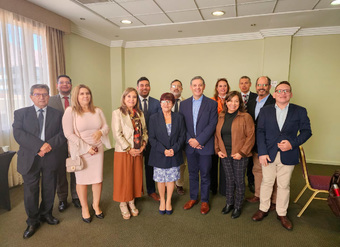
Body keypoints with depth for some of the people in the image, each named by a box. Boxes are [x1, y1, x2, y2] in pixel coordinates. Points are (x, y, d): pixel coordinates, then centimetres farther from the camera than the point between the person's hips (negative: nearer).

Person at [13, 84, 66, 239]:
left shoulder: (57, 114, 7)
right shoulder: (21, 113, 5)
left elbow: (63, 134, -3)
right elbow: (18, 133, -9)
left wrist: (50, 144, -20)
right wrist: (40, 145, -20)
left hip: (51, 158, 1)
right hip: (29, 158, -1)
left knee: (49, 188, 13)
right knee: (30, 190, 6)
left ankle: (46, 214, 35)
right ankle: (33, 221, 25)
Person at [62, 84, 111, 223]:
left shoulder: (97, 111, 5)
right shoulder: (70, 111, -8)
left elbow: (106, 126, 9)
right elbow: (68, 134, -12)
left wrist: (101, 132, -17)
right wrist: (87, 148, -15)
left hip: (98, 149, 4)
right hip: (80, 151, -3)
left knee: (98, 178, 9)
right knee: (82, 179, 8)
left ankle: (96, 205, 30)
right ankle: (84, 208, 28)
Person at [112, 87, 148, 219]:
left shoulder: (140, 113, 9)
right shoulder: (117, 113, -7)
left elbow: (144, 131, 12)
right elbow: (117, 134, -13)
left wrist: (144, 144, -6)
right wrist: (129, 149, -15)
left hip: (138, 152, 5)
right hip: (123, 152, -5)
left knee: (136, 177, 13)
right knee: (123, 178, 6)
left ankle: (132, 202, 31)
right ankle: (123, 204, 25)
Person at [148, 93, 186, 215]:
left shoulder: (179, 117, 1)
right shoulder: (154, 118, -3)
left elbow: (182, 136, 0)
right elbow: (151, 138, -5)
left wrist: (174, 149, -14)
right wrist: (163, 150, -16)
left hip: (174, 155, 1)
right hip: (159, 155, -1)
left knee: (171, 179, 12)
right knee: (160, 180, 11)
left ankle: (168, 201, 33)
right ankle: (162, 201, 34)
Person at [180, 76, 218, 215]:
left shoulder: (212, 104, -3)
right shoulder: (184, 104, 7)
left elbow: (212, 125, -10)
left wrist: (198, 140, -16)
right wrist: (189, 140, -9)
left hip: (205, 145, -3)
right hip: (190, 145, 3)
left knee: (205, 174, 7)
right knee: (192, 173, 15)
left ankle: (204, 201, 24)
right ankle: (193, 198, 31)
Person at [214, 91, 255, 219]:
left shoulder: (245, 117, -7)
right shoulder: (221, 117, 7)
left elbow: (250, 136, -9)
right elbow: (216, 135, 13)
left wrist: (241, 152, -14)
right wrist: (218, 150, 2)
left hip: (239, 155, -3)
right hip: (225, 155, 4)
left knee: (239, 181, 8)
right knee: (229, 179, 16)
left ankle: (238, 207, 26)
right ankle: (229, 203, 34)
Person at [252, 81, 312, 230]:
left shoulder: (300, 111, 3)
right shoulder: (265, 111, 4)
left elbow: (306, 131, 2)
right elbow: (260, 132, 0)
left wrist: (292, 143, -15)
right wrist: (262, 152, -9)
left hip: (288, 155, 0)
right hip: (268, 154, 0)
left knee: (284, 185, 11)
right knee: (267, 183, 12)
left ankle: (282, 214, 29)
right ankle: (263, 209, 30)